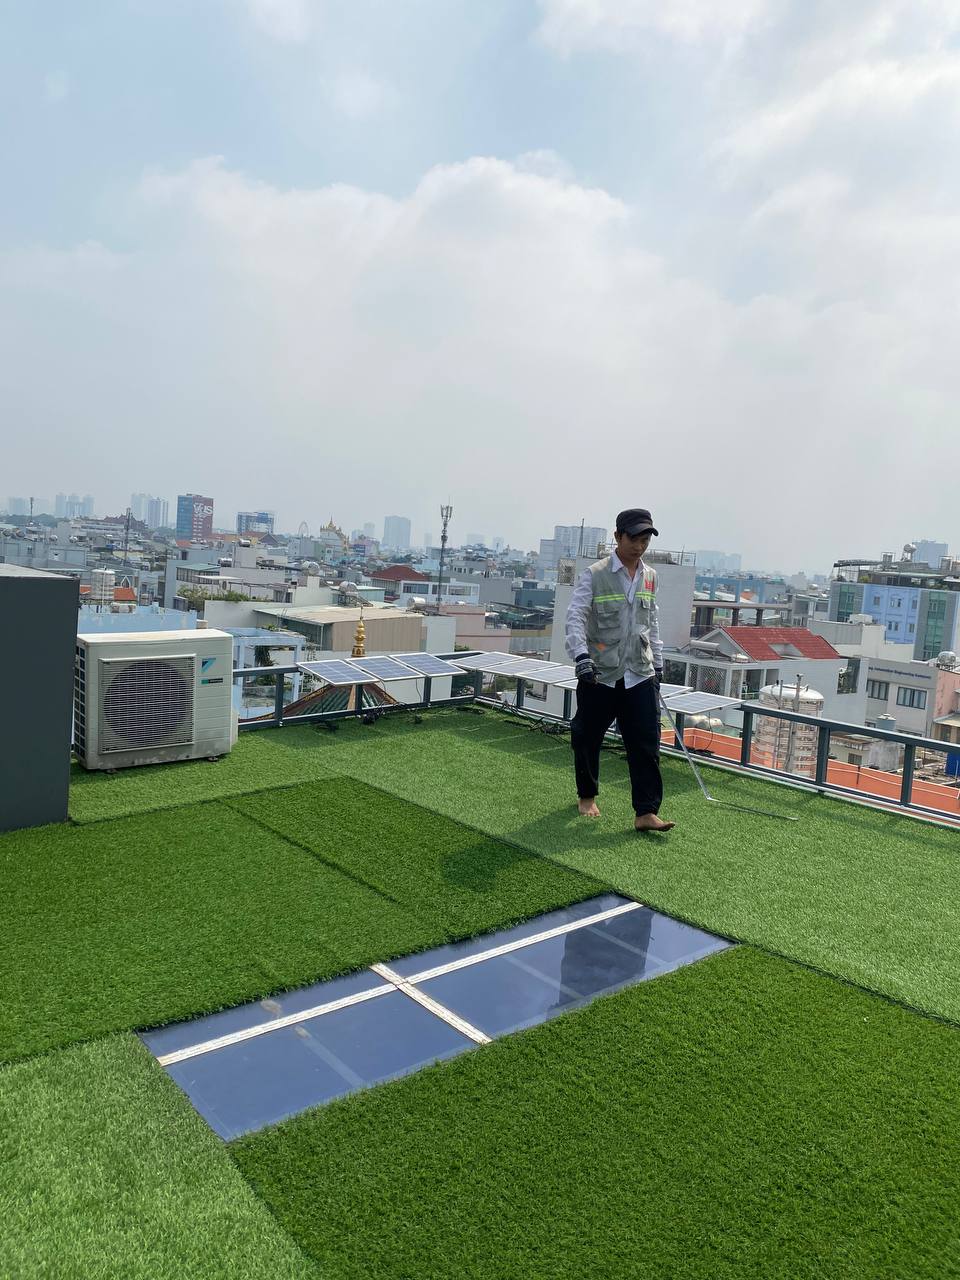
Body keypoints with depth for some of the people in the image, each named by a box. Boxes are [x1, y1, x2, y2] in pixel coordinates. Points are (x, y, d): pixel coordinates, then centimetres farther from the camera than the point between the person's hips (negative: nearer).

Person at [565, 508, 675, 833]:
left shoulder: (649, 577, 10)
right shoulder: (594, 574, -7)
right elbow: (575, 617, -16)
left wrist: (658, 663, 19)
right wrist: (581, 656, -29)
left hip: (640, 675, 4)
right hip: (600, 675, -4)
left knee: (647, 742, -5)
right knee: (588, 739, 8)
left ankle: (646, 812, -3)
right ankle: (587, 796, 30)